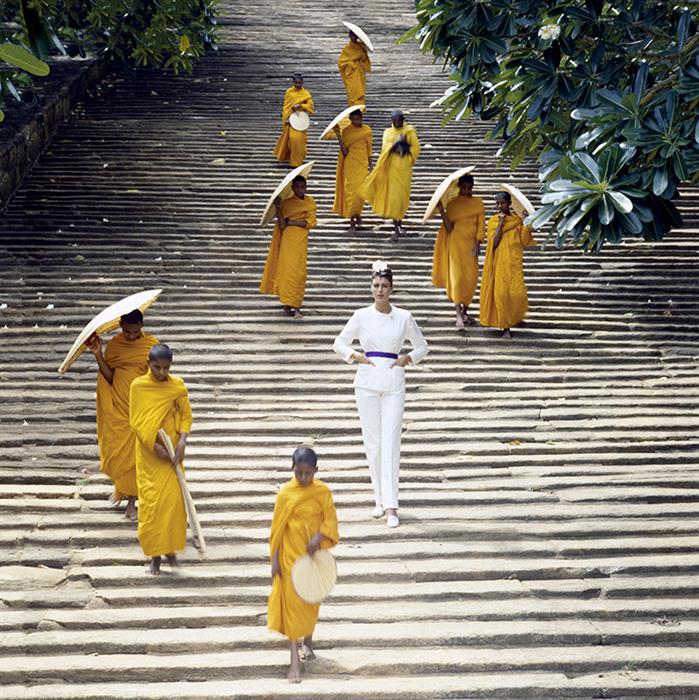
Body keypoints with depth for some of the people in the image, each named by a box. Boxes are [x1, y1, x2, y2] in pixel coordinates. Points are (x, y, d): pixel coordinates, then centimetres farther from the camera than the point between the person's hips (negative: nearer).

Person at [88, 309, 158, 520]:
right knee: (115, 450, 6)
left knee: (135, 453, 2)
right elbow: (109, 378, -8)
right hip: (118, 407, 1)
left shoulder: (152, 345, -6)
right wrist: (98, 355, -19)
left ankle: (131, 498, 13)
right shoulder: (113, 346, -3)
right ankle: (120, 485, 36)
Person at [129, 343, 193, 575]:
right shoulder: (138, 386, -6)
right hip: (148, 452, -1)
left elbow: (186, 416, 1)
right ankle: (154, 553, 8)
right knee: (150, 501, -1)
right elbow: (136, 421, -7)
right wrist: (155, 446, -16)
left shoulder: (178, 386, -1)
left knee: (173, 499, -3)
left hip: (172, 451, 1)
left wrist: (181, 443, -14)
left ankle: (170, 547, 15)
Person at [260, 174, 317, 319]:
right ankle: (288, 304, -4)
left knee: (299, 272, -2)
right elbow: (282, 225, -6)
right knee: (287, 270, -6)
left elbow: (311, 222, -3)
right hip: (288, 240, -1)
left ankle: (296, 307, -1)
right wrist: (278, 208, -18)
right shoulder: (286, 203, 2)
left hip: (301, 241, 1)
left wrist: (292, 222, -9)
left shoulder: (310, 202, 8)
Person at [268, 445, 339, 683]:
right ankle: (295, 660, -7)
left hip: (314, 554, 2)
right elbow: (277, 527, -3)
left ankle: (307, 641, 39)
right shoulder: (285, 493, -7)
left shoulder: (323, 492, -4)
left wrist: (318, 537, -25)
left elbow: (330, 520, -6)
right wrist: (274, 559, -5)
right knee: (292, 602, -5)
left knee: (311, 600, 15)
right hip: (291, 555, -2)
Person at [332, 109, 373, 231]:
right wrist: (338, 135, -19)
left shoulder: (367, 130, 4)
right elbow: (345, 151, -10)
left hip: (362, 165, 1)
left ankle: (357, 214, 17)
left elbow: (369, 149, 12)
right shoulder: (346, 131, -1)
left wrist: (370, 166, 12)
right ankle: (352, 221, 3)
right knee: (350, 190, -2)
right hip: (350, 165, -1)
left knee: (360, 191, -6)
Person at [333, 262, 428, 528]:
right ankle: (380, 499, 17)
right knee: (372, 441, 3)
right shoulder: (361, 316, 3)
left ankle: (391, 506, -12)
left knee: (390, 441, -8)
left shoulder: (404, 317, 4)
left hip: (394, 381, -1)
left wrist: (408, 358, -3)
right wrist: (356, 356, -5)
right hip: (367, 381, 1)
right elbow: (339, 343, 12)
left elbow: (422, 345, 15)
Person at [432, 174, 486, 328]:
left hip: (471, 244, 2)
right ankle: (458, 315, -12)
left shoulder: (478, 203, 6)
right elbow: (449, 228, -3)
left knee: (471, 278, 4)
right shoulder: (452, 204, 1)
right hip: (456, 243, -2)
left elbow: (481, 224, 3)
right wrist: (441, 211, -14)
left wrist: (477, 244, -6)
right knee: (457, 276, -10)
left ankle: (465, 311, 18)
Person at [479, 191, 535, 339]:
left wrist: (527, 224, -10)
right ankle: (505, 327, 3)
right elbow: (494, 243, -11)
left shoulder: (518, 220, 5)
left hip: (514, 262, 1)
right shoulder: (493, 222, 2)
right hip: (499, 263, -1)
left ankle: (514, 318, 19)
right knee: (501, 293, -6)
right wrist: (501, 223, -12)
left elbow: (524, 242, -3)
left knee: (517, 292, -10)